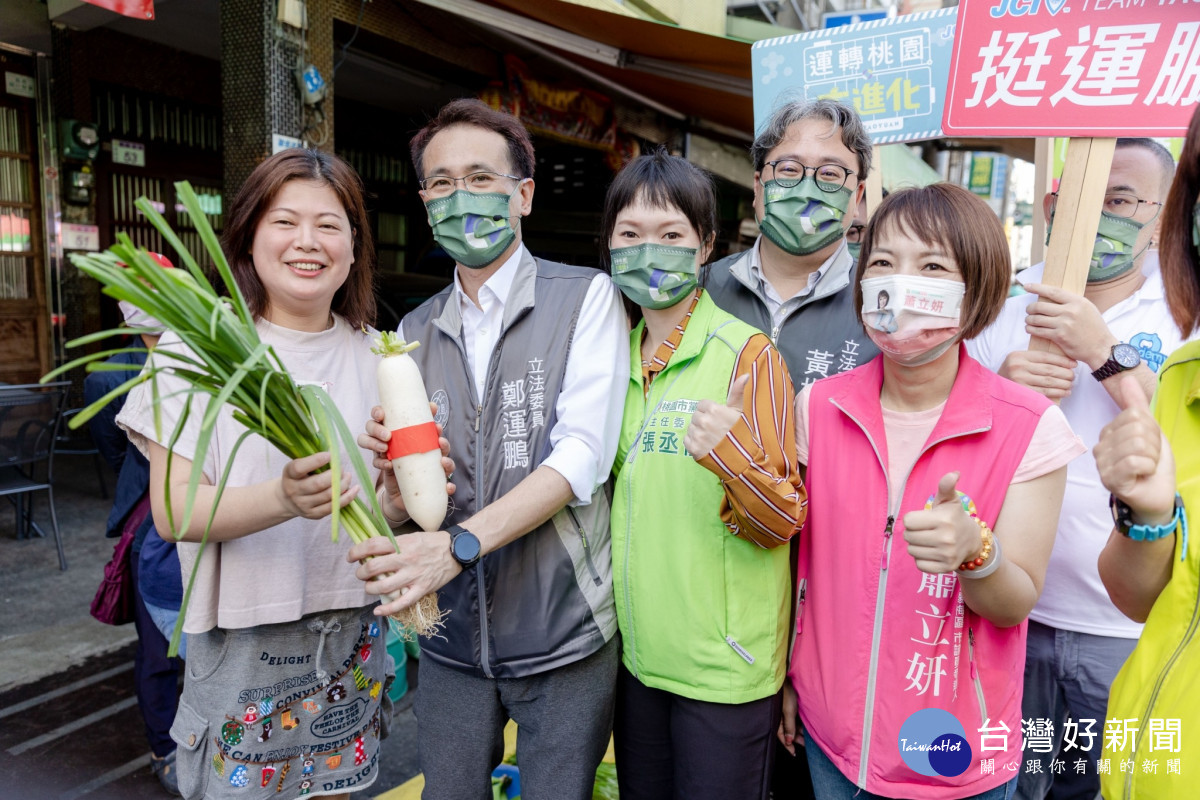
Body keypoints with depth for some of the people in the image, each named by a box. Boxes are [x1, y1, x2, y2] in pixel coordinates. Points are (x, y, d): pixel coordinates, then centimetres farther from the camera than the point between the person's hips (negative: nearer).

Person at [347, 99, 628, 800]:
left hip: (563, 631, -3)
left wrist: (460, 543, -26)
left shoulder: (586, 297, -6)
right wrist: (395, 481, -15)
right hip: (453, 636, 4)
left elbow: (584, 454, -17)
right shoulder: (415, 333, 8)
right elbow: (403, 506, 9)